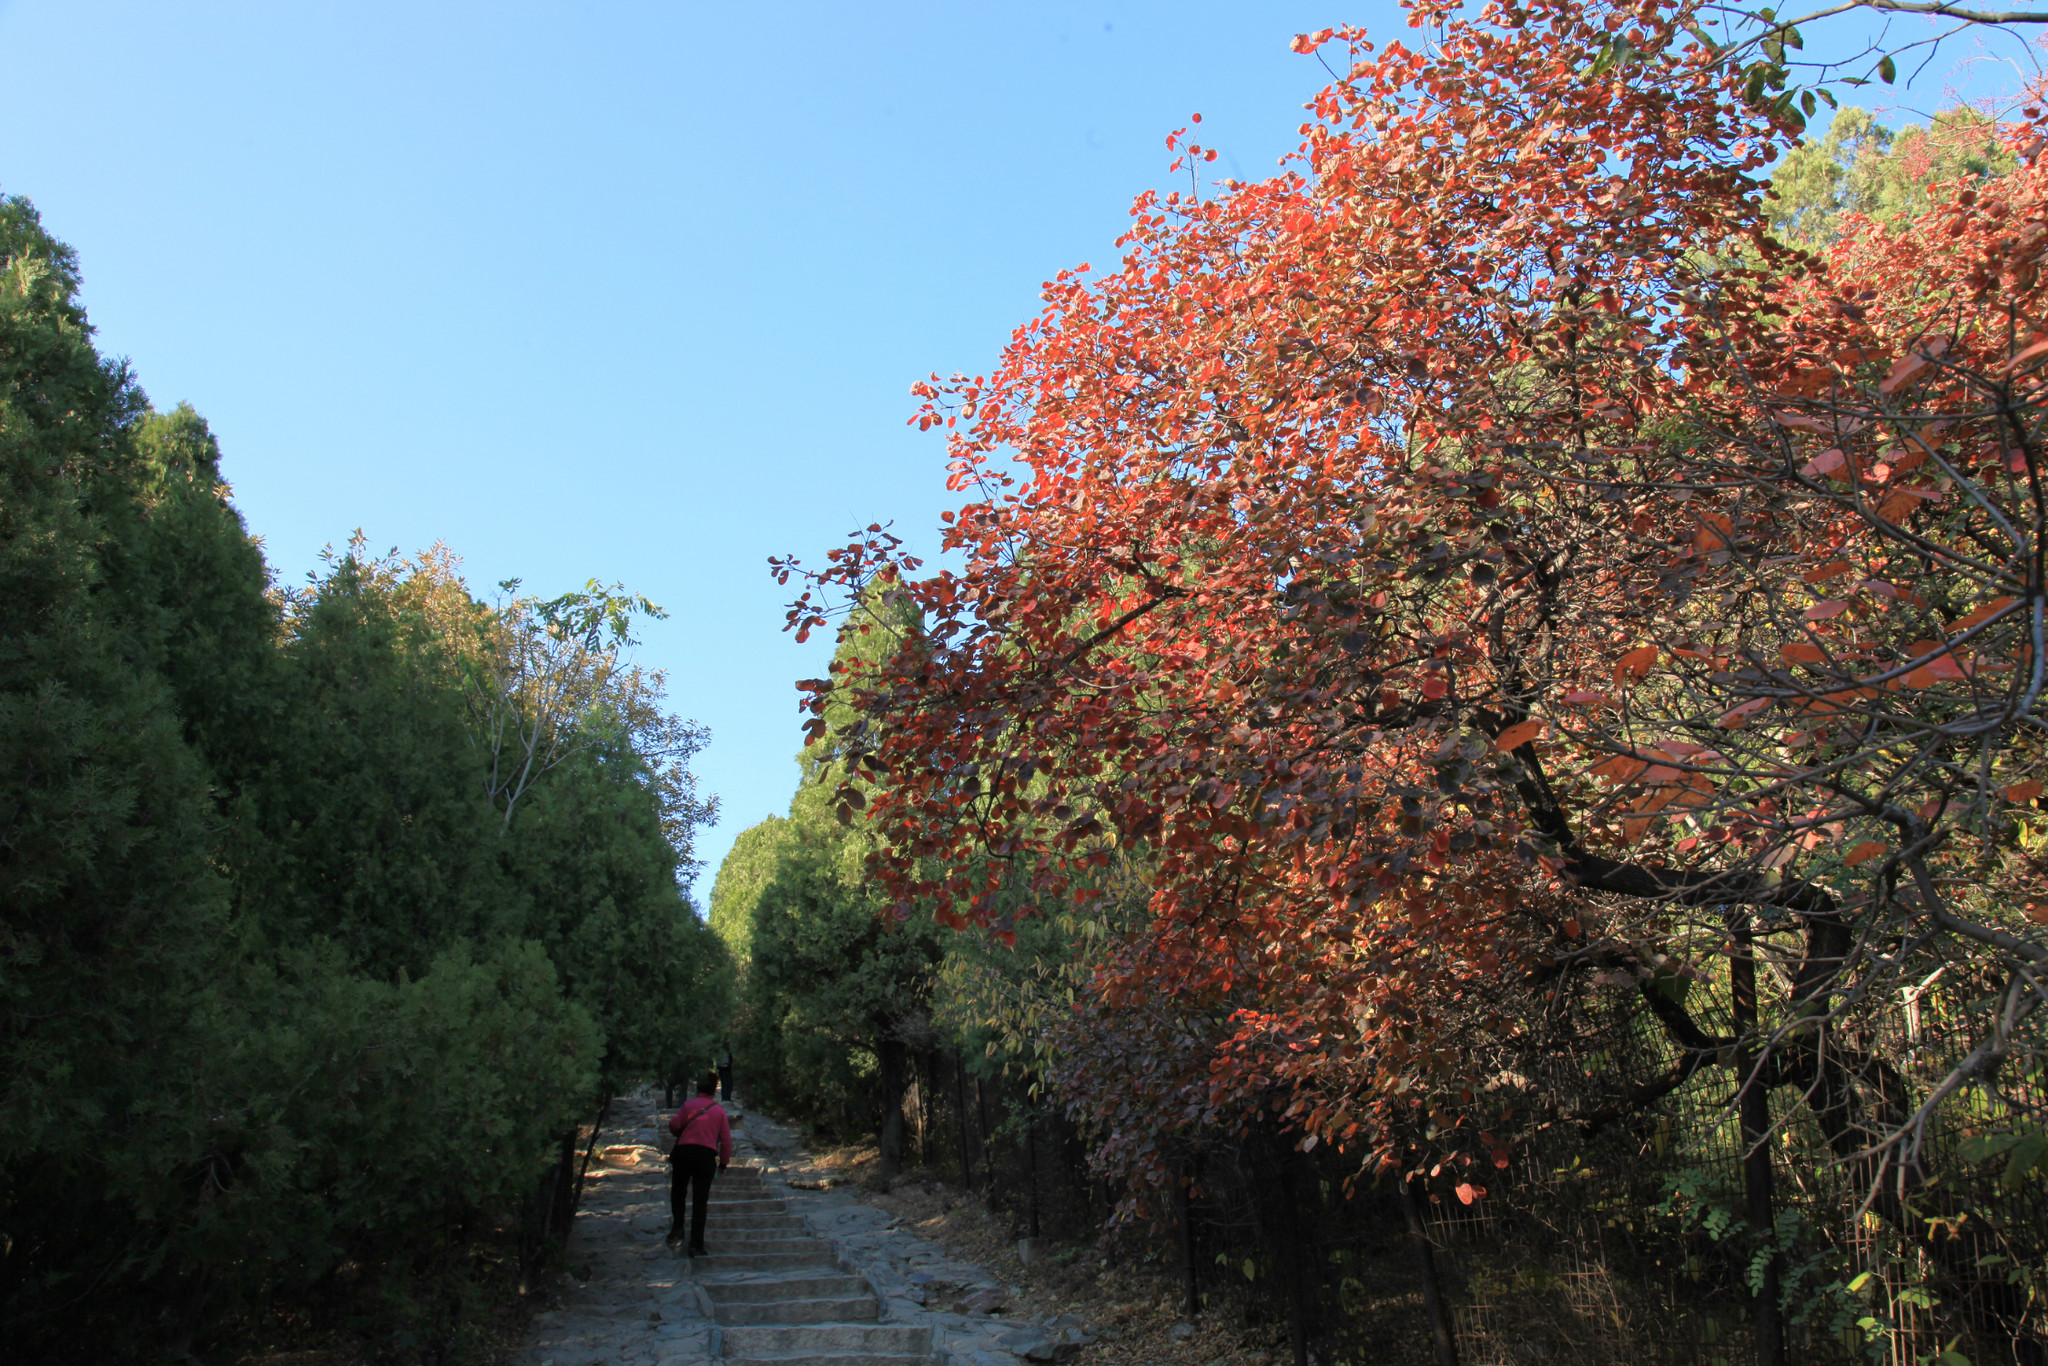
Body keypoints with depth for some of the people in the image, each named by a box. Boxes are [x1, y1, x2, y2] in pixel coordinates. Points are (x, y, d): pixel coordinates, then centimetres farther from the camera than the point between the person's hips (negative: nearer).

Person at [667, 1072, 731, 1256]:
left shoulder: (688, 1104, 3)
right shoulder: (719, 1110, 8)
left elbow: (674, 1125, -7)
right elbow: (726, 1139, 7)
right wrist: (724, 1162, 17)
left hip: (684, 1152, -1)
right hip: (707, 1156, 1)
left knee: (677, 1192, 23)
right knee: (700, 1200, 4)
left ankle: (677, 1228, 10)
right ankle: (696, 1245, 2)